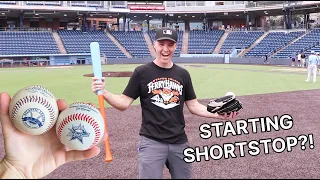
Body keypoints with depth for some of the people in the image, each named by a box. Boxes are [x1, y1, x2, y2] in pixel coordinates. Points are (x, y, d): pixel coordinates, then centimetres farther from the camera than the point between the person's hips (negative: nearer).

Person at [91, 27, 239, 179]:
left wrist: (218, 115, -3)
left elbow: (193, 106, 10)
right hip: (151, 142, -4)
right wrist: (103, 92, -22)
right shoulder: (141, 72, -3)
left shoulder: (183, 74, 8)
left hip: (179, 142, 4)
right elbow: (123, 104, -5)